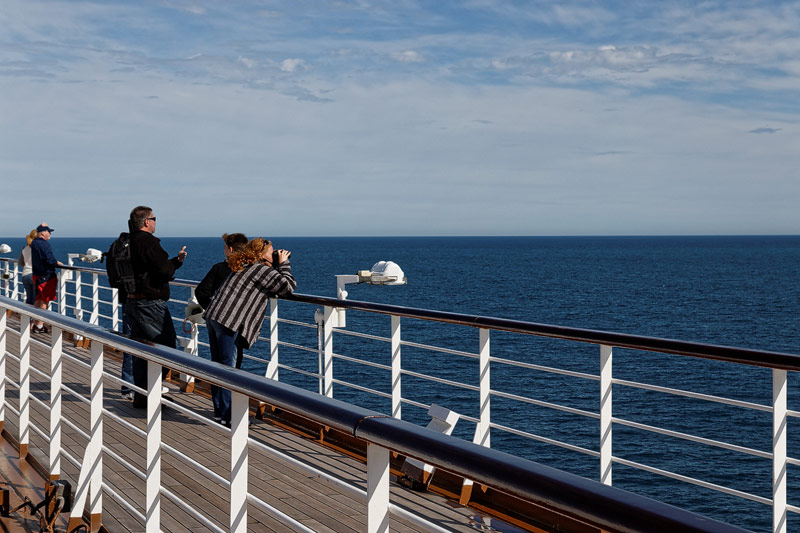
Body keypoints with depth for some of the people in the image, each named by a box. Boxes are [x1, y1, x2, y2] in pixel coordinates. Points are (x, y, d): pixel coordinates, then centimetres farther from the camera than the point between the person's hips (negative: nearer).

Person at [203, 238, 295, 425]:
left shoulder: (244, 266, 22)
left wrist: (279, 264, 23)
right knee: (227, 367, -6)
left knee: (218, 365, 12)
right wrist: (283, 264, 7)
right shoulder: (263, 270, -4)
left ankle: (219, 411, 18)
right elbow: (288, 286, -5)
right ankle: (227, 415, -5)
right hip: (228, 320, -9)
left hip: (213, 316, 9)